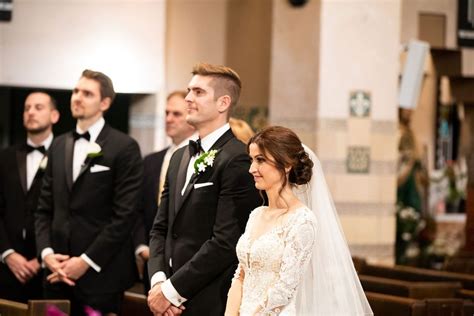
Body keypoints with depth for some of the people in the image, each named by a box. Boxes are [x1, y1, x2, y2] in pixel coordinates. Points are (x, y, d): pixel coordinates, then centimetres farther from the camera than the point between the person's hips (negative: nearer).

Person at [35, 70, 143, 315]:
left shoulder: (124, 147, -5)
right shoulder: (59, 145, 14)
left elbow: (125, 215, -11)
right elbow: (45, 208, 14)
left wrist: (86, 261, -13)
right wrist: (46, 252, -2)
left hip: (100, 275, -5)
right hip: (58, 272, 5)